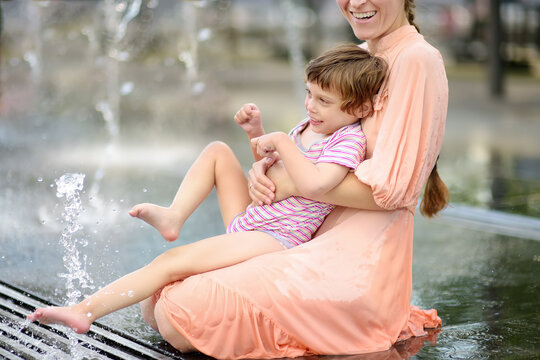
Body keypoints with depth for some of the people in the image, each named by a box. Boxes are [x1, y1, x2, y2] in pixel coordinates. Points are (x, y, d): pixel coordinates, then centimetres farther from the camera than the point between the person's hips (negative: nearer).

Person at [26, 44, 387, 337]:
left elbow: (315, 183, -33)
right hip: (249, 222, 10)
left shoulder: (349, 139, -14)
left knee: (174, 262, -21)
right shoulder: (310, 125, 13)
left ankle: (86, 311, -22)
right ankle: (173, 217, -1)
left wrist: (283, 142, -22)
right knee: (217, 151, 13)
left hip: (276, 239, -10)